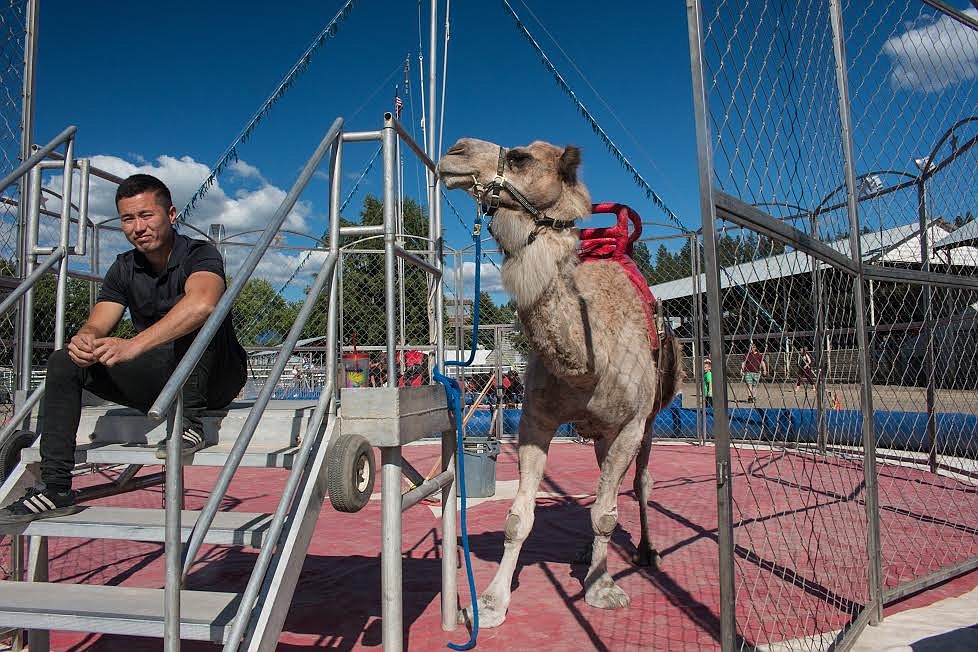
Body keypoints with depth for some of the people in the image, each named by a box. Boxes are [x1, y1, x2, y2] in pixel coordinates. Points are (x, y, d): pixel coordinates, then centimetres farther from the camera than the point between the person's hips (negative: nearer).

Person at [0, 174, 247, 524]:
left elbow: (202, 303, -38)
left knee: (194, 317, -32)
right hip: (157, 383, 6)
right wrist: (84, 341, -27)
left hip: (215, 378, -6)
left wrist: (134, 345, -45)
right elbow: (96, 327, -2)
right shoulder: (125, 268, 6)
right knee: (64, 362, -7)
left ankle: (190, 422, -26)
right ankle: (55, 488, -10)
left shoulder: (199, 254, -14)